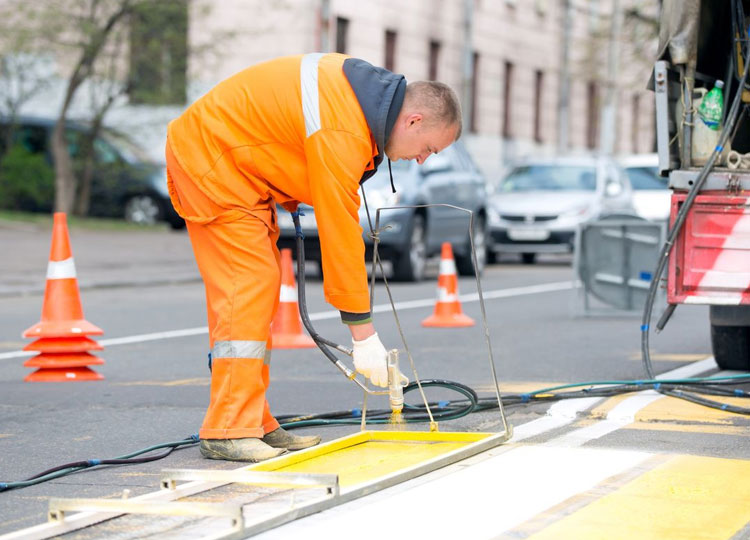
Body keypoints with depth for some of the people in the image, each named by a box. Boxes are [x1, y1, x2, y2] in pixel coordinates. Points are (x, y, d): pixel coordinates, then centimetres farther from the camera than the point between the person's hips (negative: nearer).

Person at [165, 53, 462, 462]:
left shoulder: (365, 87, 2)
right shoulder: (342, 134, -28)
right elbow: (339, 232, -26)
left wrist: (287, 198, 7)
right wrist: (363, 333, -22)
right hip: (211, 161, -11)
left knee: (261, 285, 8)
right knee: (248, 284, -16)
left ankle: (255, 424, 9)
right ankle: (228, 432, -17)